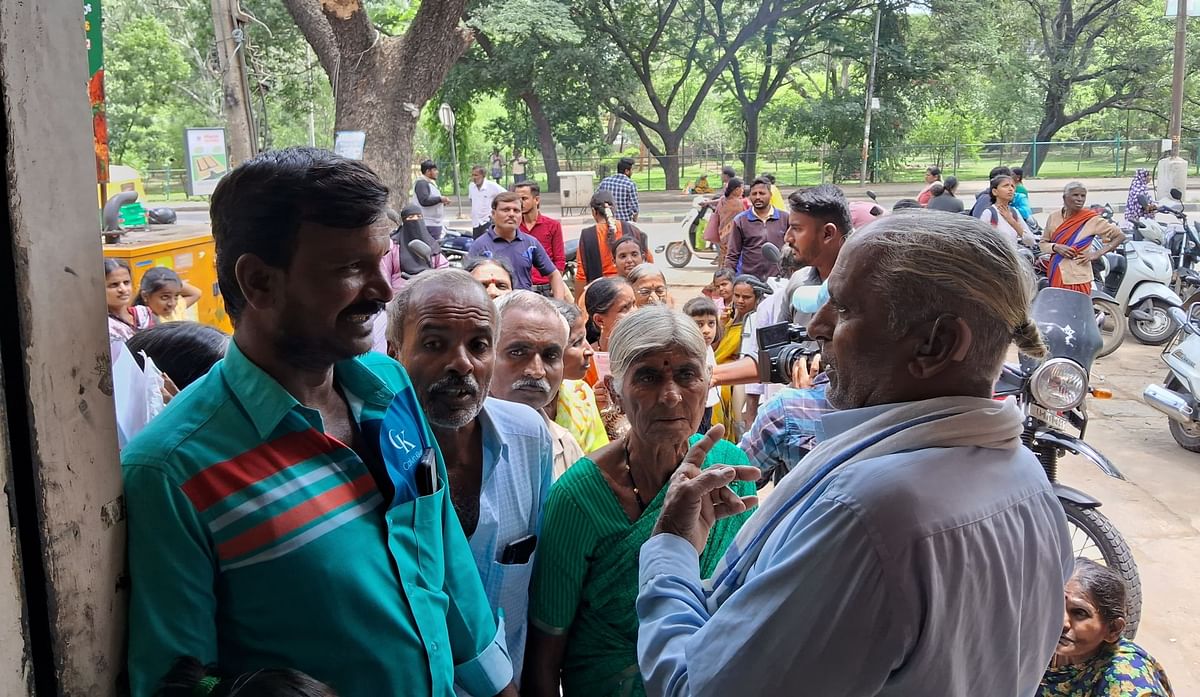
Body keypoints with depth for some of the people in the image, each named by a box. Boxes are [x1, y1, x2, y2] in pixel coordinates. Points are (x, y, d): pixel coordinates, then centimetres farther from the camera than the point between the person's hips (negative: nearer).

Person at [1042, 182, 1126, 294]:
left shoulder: (1092, 219, -4)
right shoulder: (1054, 217, 6)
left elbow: (1120, 236, 1)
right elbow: (1042, 243, 11)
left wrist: (1097, 254, -6)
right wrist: (1056, 247, -10)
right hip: (1055, 276, 4)